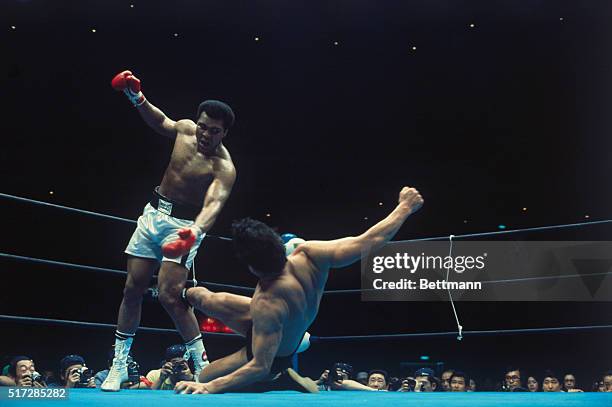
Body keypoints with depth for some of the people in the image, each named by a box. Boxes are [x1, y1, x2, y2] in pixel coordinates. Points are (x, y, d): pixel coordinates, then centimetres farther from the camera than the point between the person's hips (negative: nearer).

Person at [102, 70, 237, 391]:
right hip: (154, 212, 6)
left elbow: (214, 203, -40)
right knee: (133, 289, 6)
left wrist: (194, 232, -59)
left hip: (184, 224, -6)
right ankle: (119, 364, 17)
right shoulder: (185, 129, -5)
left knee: (170, 295, -18)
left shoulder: (223, 168, -23)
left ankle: (203, 366, -3)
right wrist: (137, 98, 4)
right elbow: (160, 122, 19)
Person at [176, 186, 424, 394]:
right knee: (208, 299, 18)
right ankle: (187, 294, 54)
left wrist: (209, 388, -44)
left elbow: (260, 368, -42)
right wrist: (405, 207, -13)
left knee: (204, 380, 6)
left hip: (272, 355, -7)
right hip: (294, 330, 7)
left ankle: (283, 382, 3)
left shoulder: (267, 305, -47)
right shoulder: (310, 254, -33)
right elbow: (370, 241, -26)